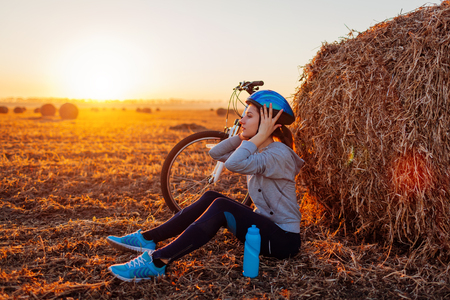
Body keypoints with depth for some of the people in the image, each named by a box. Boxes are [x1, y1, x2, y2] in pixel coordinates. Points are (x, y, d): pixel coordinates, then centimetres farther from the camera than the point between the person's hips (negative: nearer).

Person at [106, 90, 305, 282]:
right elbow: (215, 153, 5)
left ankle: (157, 263, -28)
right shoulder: (257, 150, 8)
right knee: (210, 198, -4)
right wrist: (243, 136, -3)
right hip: (264, 226, 9)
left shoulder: (279, 154, -21)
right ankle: (148, 239, -1)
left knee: (220, 207, -27)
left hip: (283, 239, -8)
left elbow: (234, 164, -37)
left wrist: (260, 135, -26)